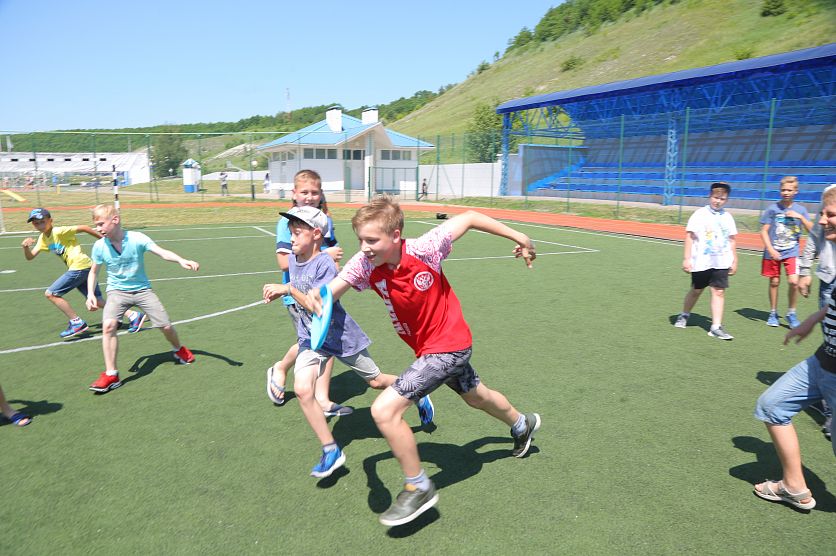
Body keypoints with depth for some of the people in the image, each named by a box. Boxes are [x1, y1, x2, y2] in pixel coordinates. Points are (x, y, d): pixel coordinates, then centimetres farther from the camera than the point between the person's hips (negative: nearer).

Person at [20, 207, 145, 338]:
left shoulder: (59, 231, -8)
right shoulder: (43, 238, 18)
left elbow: (83, 228, -12)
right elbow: (30, 257, 17)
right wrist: (25, 247, -4)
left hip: (80, 267, -9)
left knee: (50, 293, -5)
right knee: (98, 302, 3)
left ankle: (77, 322, 0)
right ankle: (133, 315, 2)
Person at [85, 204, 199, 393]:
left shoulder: (137, 238, -16)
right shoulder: (99, 246, -7)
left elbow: (162, 253, -26)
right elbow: (93, 272, 8)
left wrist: (181, 260, -45)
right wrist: (90, 294, -7)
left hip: (142, 289, -1)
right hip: (117, 291, 1)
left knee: (166, 326, -1)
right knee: (108, 325, -25)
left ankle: (179, 350, 34)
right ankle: (111, 375, -14)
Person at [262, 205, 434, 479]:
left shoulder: (324, 264, -23)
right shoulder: (293, 260, 0)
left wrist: (288, 290, -30)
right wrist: (279, 292, 3)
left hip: (341, 336, -5)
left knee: (376, 381, 10)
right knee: (302, 389, -15)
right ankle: (331, 451, 0)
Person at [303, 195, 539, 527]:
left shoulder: (423, 250, -27)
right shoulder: (364, 265, -15)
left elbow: (468, 218, -16)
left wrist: (517, 236, -8)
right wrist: (313, 298, -49)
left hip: (448, 345, -7)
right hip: (427, 347, 7)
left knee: (384, 409, -19)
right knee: (476, 397, 31)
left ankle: (418, 488, 2)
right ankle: (522, 424, 63)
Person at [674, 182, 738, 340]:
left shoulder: (727, 217, 9)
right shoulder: (699, 214, -3)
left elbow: (732, 240, 15)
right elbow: (689, 236, -5)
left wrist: (734, 260, 14)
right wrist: (686, 258, -9)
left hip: (721, 262, 3)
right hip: (701, 261, -3)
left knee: (719, 292, -4)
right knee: (696, 290, 10)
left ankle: (716, 327, 0)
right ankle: (684, 315, 34)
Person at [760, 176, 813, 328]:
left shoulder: (800, 210, 3)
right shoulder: (772, 208, -3)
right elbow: (764, 231, -3)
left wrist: (800, 217, -15)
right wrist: (771, 250, -13)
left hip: (791, 252, 1)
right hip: (773, 252, -1)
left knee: (794, 282, -13)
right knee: (774, 282, 7)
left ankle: (791, 313, 6)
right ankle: (773, 313, 25)